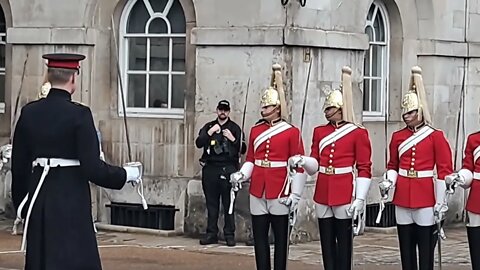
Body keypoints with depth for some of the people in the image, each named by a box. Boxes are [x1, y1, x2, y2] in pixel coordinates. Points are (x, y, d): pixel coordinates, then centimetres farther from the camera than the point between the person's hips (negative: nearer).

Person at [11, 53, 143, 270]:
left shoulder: (29, 112, 3)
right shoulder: (79, 114, -12)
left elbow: (19, 165, 8)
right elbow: (92, 168, -16)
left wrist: (21, 204, 19)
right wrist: (127, 174, -2)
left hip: (38, 202, 6)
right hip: (70, 201, -6)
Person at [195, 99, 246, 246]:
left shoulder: (235, 128, 8)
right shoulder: (208, 126, 14)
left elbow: (242, 149, 3)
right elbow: (198, 143, 1)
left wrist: (232, 139, -12)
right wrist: (210, 133, -10)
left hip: (228, 169, -3)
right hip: (210, 169, 3)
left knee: (228, 203, -5)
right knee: (211, 203, 5)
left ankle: (229, 234, -1)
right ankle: (211, 234, 10)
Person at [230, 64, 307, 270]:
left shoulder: (291, 132, -4)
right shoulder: (255, 130, 10)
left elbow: (298, 166, -5)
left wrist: (295, 194, -10)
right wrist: (242, 175, -3)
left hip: (279, 191, -5)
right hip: (257, 191, 5)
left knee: (280, 237, 3)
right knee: (259, 237, 6)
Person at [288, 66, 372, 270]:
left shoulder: (358, 133, -4)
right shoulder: (319, 131, 11)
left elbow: (364, 169, -6)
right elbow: (315, 165, 11)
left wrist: (359, 199, -13)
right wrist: (302, 161, -13)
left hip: (344, 194, -5)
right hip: (322, 194, 5)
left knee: (343, 241, 0)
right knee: (326, 241, 8)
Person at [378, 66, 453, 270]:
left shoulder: (436, 136, -4)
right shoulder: (398, 136, 8)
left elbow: (444, 171, -5)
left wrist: (440, 204, -9)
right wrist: (388, 181, -6)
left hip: (426, 199, -4)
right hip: (402, 199, 4)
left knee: (426, 251, -1)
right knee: (406, 250, 8)